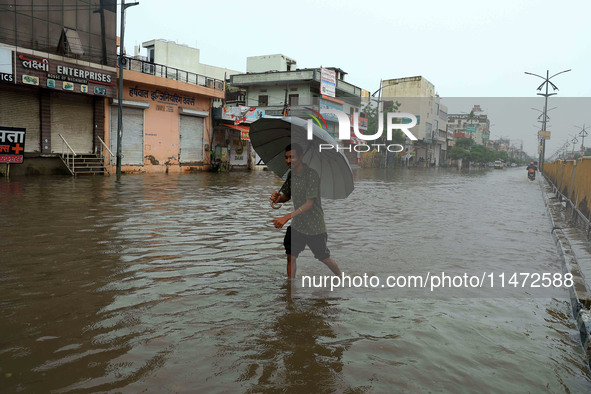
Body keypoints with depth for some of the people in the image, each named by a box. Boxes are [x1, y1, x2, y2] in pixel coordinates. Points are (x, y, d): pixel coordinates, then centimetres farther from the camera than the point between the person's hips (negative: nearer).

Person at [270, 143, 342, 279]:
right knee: (290, 257, 3)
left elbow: (309, 203, -26)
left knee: (324, 258, 9)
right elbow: (287, 196, 13)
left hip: (314, 226, -6)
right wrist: (278, 197, -13)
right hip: (297, 224, 6)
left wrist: (287, 217, -35)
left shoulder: (311, 175, -20)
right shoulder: (291, 175, 2)